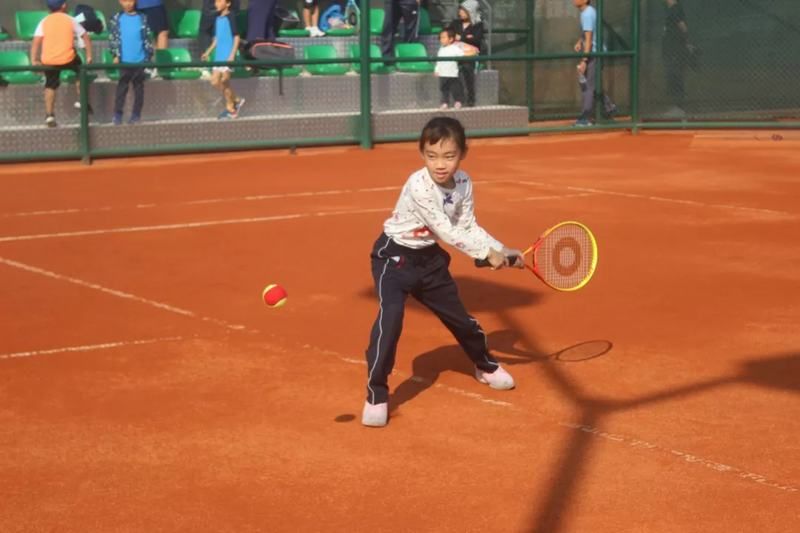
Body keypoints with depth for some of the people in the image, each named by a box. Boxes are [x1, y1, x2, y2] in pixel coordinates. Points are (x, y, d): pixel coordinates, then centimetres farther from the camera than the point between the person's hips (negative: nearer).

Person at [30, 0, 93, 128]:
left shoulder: (44, 22, 7)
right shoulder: (70, 20, 6)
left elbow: (36, 41, -4)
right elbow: (85, 37, 2)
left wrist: (34, 60, -5)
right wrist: (89, 56, 6)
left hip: (48, 60, 1)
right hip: (67, 59, -1)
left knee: (50, 86, 17)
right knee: (80, 71, 28)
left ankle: (49, 115, 7)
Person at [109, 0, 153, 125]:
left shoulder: (142, 18, 3)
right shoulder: (116, 19, 2)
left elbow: (147, 38, 4)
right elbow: (112, 38, 1)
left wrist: (149, 56, -1)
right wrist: (116, 55, -7)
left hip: (140, 60, 1)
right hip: (124, 60, -1)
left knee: (138, 87, 7)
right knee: (122, 87, 1)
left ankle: (136, 114, 13)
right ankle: (117, 114, 4)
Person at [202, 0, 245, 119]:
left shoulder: (230, 17, -10)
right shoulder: (218, 19, 12)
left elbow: (236, 37, -11)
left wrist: (232, 54, -17)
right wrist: (208, 52, 16)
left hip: (228, 56, -8)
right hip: (218, 56, 8)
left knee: (224, 81, -8)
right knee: (215, 82, 6)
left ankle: (230, 108, 6)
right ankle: (236, 100, 19)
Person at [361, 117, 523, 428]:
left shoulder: (463, 183, -9)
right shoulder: (419, 186, -29)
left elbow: (468, 227, 0)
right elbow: (447, 231, -28)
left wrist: (503, 251, -9)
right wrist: (487, 254, -23)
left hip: (429, 257, 7)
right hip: (395, 256, -7)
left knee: (458, 315, 18)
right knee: (390, 317, -26)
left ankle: (486, 366, 46)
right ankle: (376, 397, -19)